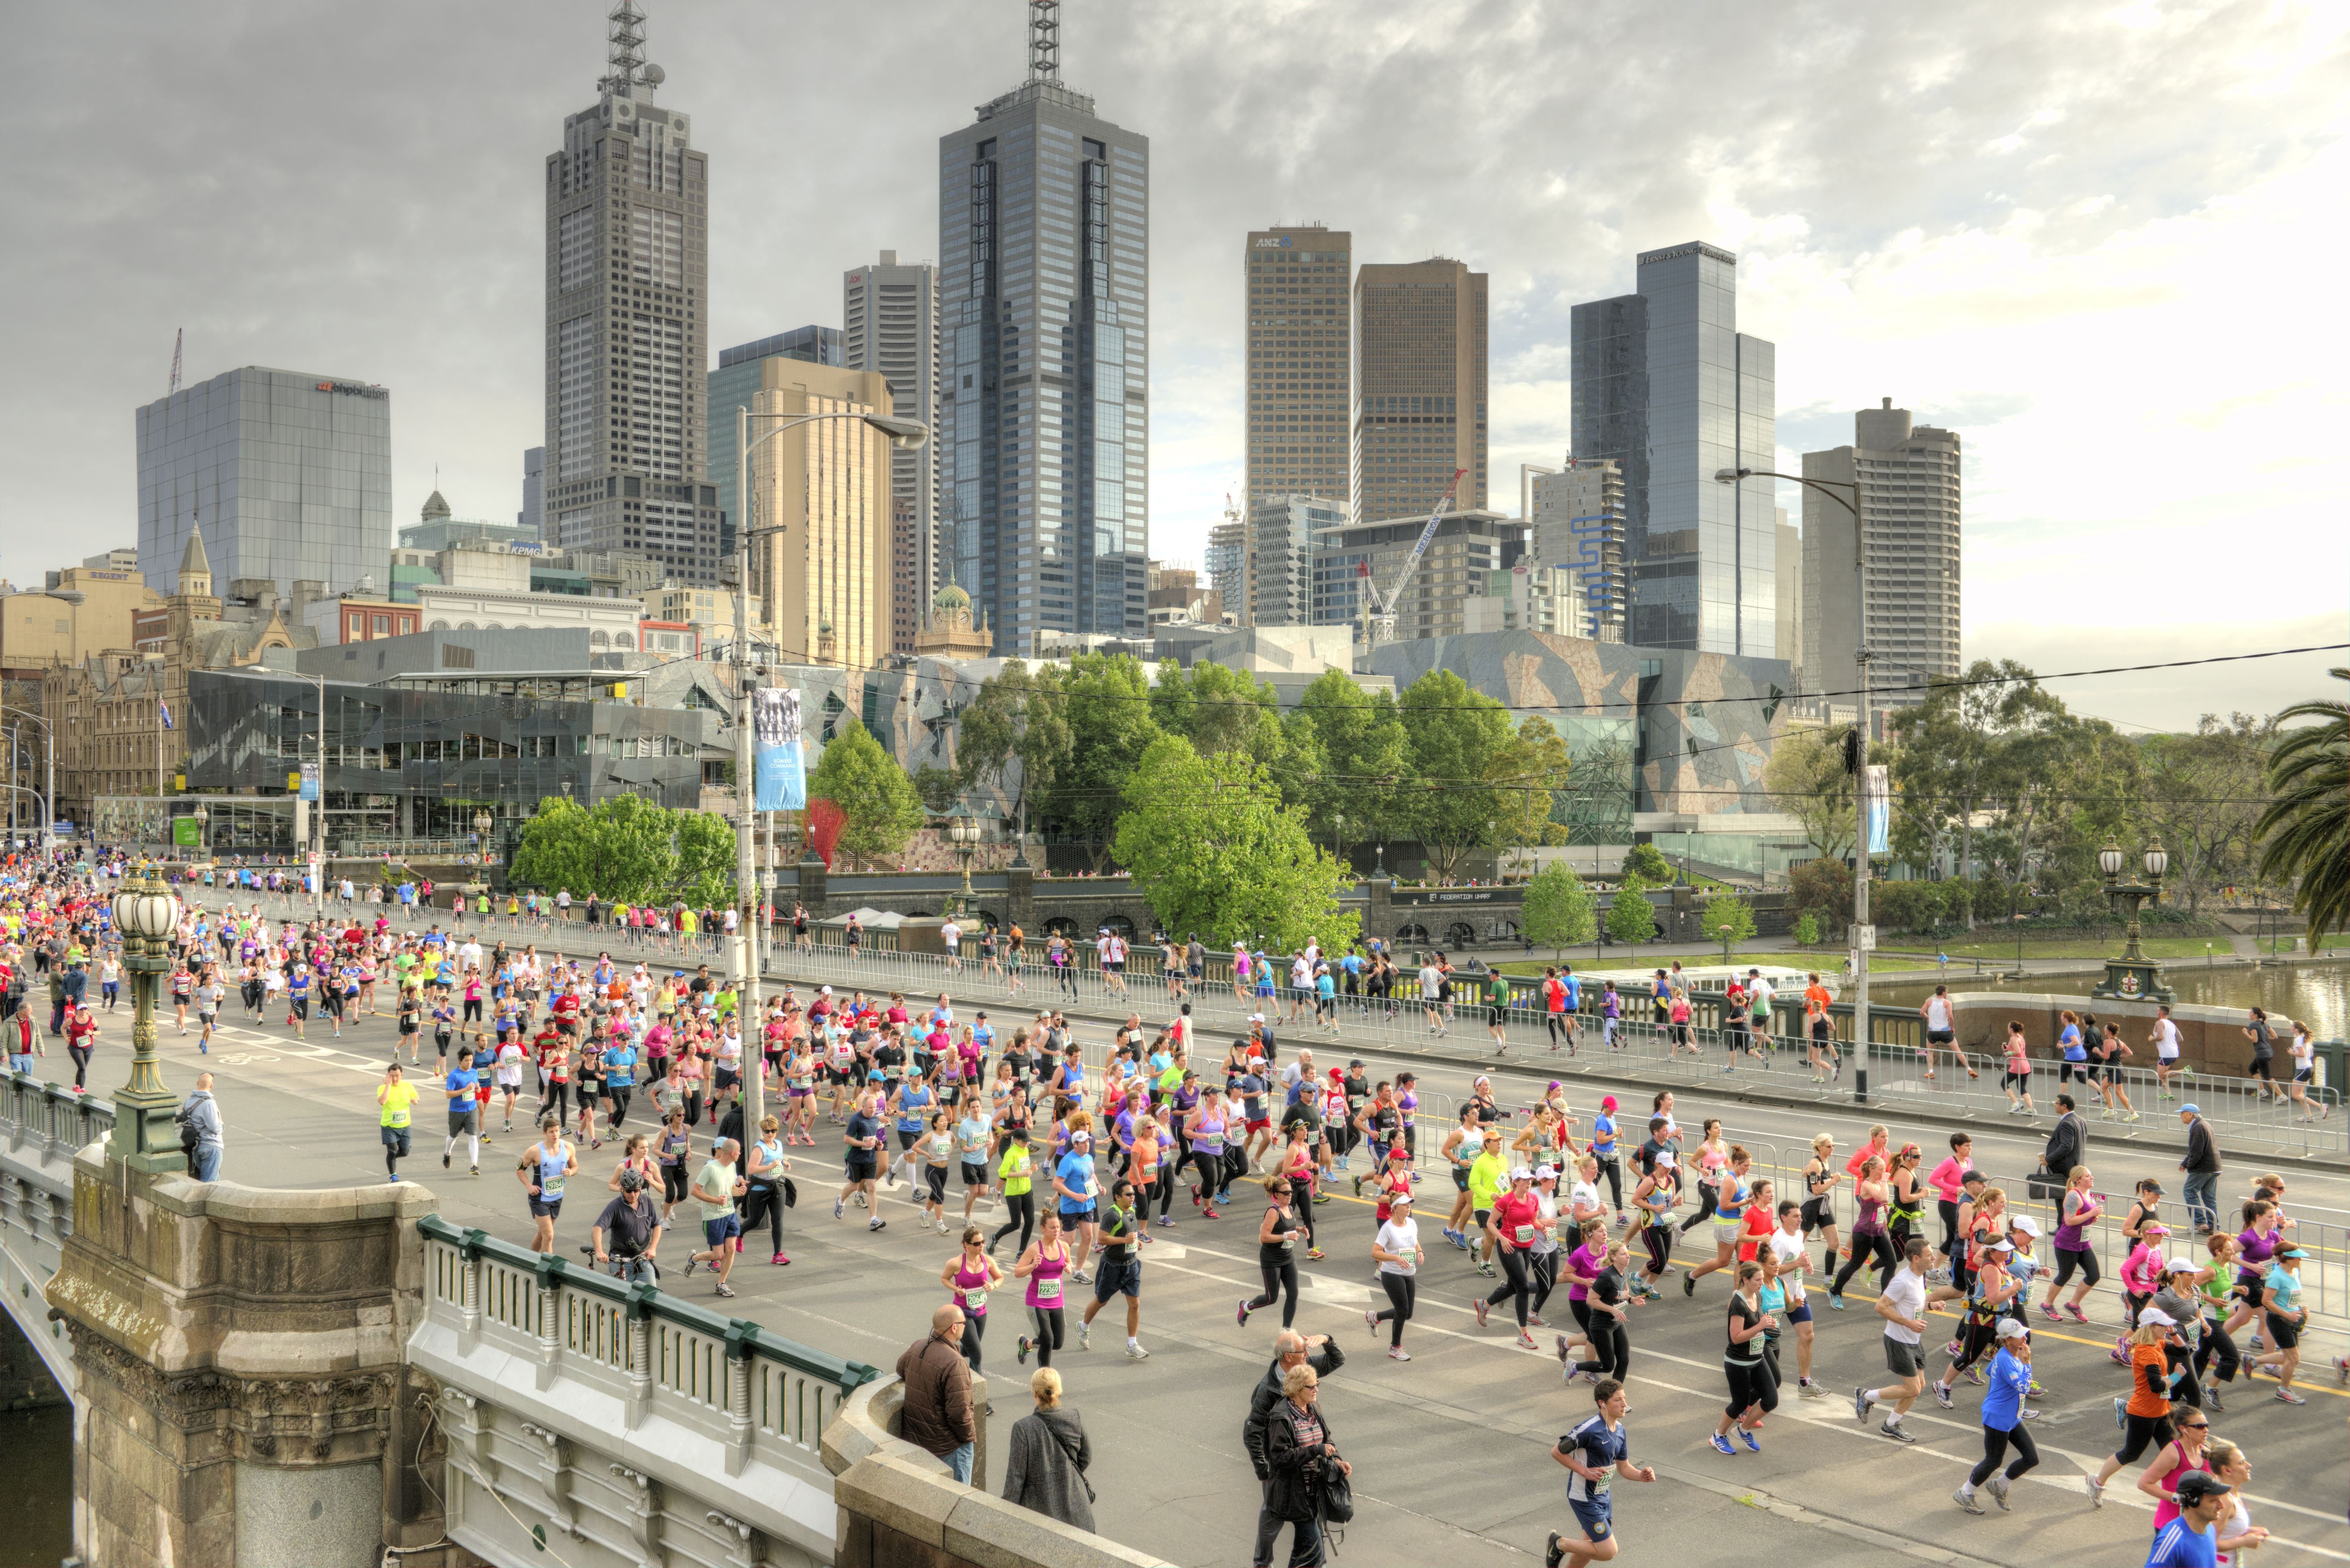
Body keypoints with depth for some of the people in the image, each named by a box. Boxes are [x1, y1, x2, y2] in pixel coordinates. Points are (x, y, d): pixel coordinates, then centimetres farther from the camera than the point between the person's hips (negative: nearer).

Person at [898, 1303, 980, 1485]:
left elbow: (901, 1369, 22)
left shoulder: (916, 1349, -3)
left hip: (913, 1437, 8)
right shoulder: (954, 1364, -28)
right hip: (947, 1444, -8)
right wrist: (970, 1436, -11)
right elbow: (959, 1412, -27)